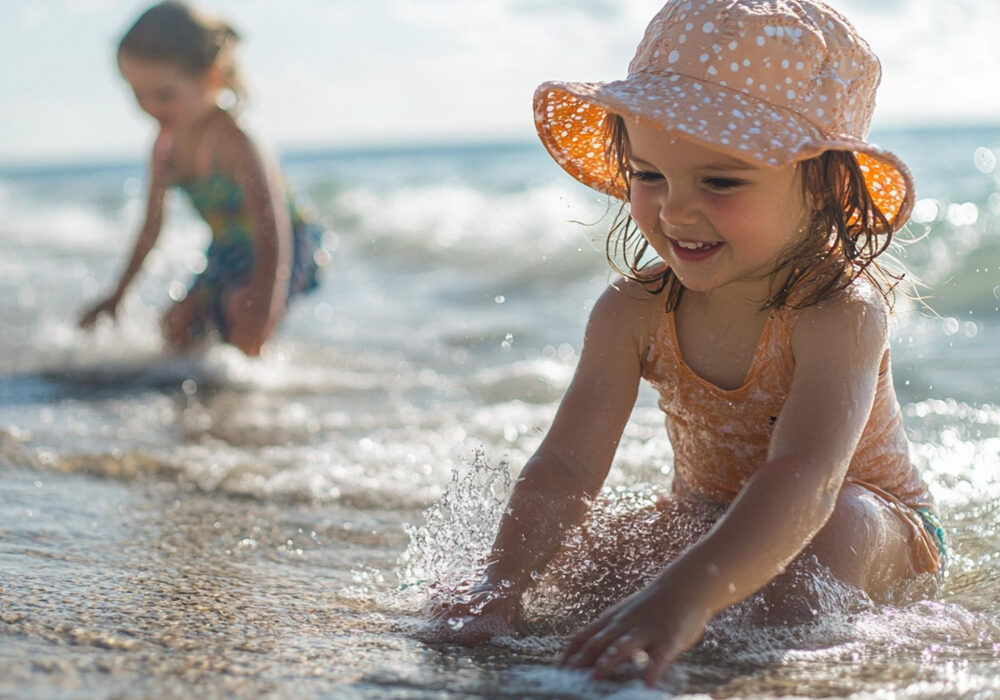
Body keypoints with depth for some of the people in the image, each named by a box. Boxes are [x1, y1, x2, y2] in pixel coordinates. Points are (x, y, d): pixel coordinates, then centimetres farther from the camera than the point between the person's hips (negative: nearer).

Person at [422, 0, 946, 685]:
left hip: (882, 535, -4)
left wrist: (686, 595, -64)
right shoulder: (635, 312, -16)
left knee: (836, 525, -36)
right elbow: (566, 463, -21)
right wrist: (502, 585, -40)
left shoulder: (838, 312, -32)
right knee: (574, 561, -19)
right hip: (707, 520, 4)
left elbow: (806, 476, -48)